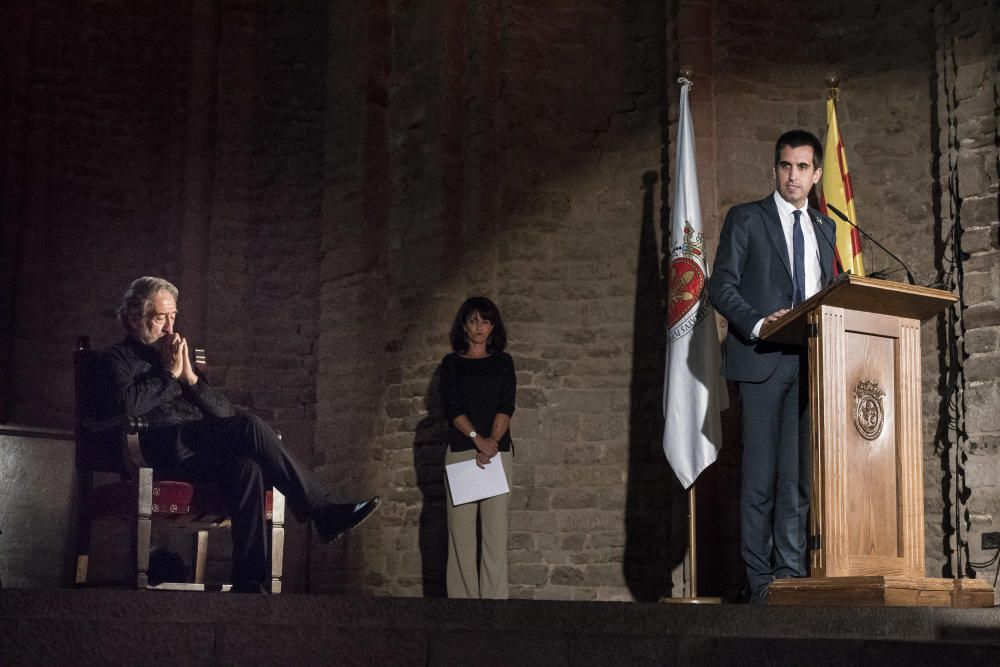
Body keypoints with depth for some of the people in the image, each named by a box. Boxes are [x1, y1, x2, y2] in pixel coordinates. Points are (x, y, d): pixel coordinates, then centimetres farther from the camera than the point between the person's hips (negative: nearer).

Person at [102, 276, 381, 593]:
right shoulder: (118, 357, 13)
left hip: (194, 453, 6)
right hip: (161, 449, -6)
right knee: (250, 426, -27)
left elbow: (227, 412, 19)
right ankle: (323, 512, -25)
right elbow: (125, 404, -13)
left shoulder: (176, 354, 31)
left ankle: (250, 583, -39)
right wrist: (169, 374, -2)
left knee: (246, 468, -30)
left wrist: (191, 378, 4)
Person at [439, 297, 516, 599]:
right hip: (460, 451, 0)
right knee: (461, 528, -4)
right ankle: (463, 599, -2)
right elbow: (452, 407, -1)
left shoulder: (502, 362, 14)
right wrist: (478, 438, -14)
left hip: (498, 451, 1)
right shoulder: (451, 363, 11)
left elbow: (506, 405, 3)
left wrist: (492, 442, -12)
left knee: (496, 528, -6)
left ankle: (494, 598, -6)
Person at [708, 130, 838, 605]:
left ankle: (791, 572, 5)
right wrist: (758, 324, -17)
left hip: (811, 362, 5)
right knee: (761, 473, -5)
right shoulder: (745, 219, 6)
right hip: (762, 360, -4)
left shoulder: (824, 228, 20)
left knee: (801, 472, 2)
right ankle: (761, 579, -1)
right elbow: (721, 286, -2)